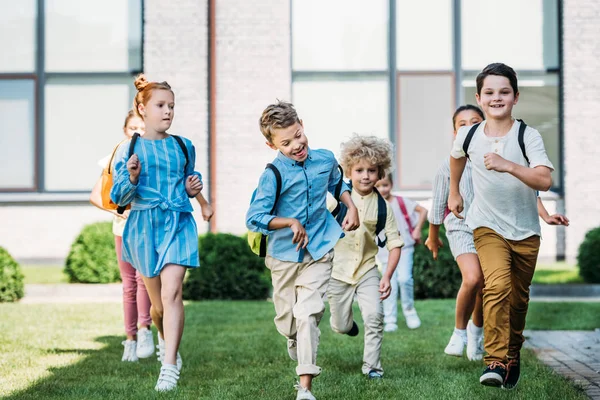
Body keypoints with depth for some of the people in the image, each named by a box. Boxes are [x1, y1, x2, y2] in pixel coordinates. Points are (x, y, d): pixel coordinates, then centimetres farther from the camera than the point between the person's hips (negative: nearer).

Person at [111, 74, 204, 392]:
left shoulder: (183, 147, 8)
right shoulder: (128, 150, 1)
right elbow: (119, 198, -3)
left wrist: (193, 189, 3)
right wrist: (132, 178, -22)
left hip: (179, 224, 0)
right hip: (144, 226, 0)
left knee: (171, 292, -18)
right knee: (158, 302, 10)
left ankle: (169, 367, -20)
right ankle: (164, 338, 45)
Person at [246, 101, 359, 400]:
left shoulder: (325, 159, -2)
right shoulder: (273, 174, -17)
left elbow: (337, 183, 23)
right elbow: (254, 218, -21)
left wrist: (351, 207, 9)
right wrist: (291, 222, -24)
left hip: (318, 252, 1)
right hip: (284, 255, -1)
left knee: (308, 314, -13)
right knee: (286, 320, 10)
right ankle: (295, 339, 50)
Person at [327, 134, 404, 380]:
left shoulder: (383, 206, -4)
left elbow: (395, 244, -1)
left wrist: (387, 277, -11)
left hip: (367, 270, 0)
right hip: (338, 270, 0)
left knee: (374, 315, -19)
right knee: (341, 327, 5)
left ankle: (371, 365, -2)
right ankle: (347, 320, 43)